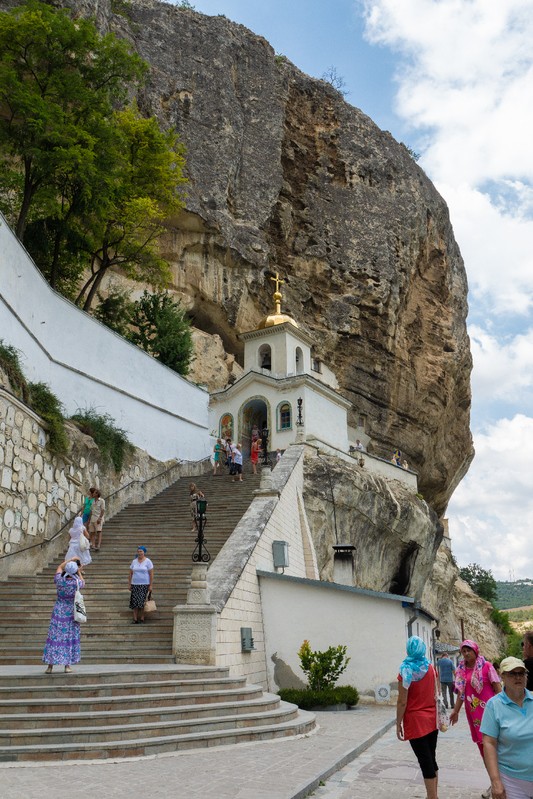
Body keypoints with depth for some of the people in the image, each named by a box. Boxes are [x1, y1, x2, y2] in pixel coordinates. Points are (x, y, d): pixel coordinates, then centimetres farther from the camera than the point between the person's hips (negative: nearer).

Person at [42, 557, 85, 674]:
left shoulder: (59, 580, -12)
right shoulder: (77, 583, -15)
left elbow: (59, 567, 8)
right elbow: (83, 582, 11)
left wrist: (70, 559, 15)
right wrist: (79, 572, 24)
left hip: (59, 611, 1)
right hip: (72, 613, -1)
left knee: (54, 637, 7)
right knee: (70, 638, 9)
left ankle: (50, 666, 10)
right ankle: (67, 665, 11)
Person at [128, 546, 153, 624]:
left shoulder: (148, 561, -3)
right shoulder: (134, 561, 8)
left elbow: (151, 574, -5)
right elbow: (131, 573, 11)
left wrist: (150, 585, -9)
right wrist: (130, 584, 5)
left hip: (144, 585, -4)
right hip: (135, 584, 4)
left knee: (142, 602, -7)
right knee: (134, 602, 0)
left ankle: (142, 618, 2)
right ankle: (135, 619, 4)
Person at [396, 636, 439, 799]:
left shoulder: (406, 671, -14)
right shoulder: (430, 668, 1)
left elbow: (402, 702, -13)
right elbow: (434, 696, 8)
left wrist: (398, 724, -5)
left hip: (415, 721, -5)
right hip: (431, 720, 6)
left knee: (425, 762, 0)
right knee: (431, 759, 16)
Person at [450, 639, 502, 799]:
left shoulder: (486, 666, -8)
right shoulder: (461, 670, 6)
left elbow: (498, 689, -7)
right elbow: (460, 693, 12)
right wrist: (455, 711, 12)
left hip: (488, 710, -5)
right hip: (473, 713, 5)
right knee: (481, 745, 10)